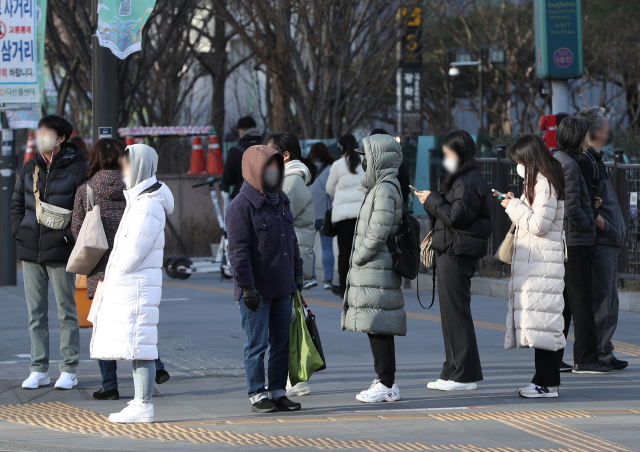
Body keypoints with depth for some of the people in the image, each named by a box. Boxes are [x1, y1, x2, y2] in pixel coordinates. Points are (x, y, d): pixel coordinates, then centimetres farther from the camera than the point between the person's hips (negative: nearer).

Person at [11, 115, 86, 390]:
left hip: (60, 251, -5)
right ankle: (39, 370, 12)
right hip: (30, 251, 5)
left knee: (66, 312, 2)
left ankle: (69, 370, 7)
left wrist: (69, 234, -15)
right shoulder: (30, 169, 10)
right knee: (36, 313, 7)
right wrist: (18, 231, 2)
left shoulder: (75, 169, -4)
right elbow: (17, 203, 17)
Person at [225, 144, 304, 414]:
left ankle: (278, 392, 17)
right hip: (256, 290, -7)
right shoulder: (241, 206, -12)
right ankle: (257, 395, 4)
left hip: (282, 289, 7)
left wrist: (297, 274, 19)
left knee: (282, 342, 10)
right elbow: (238, 250, -15)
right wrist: (246, 286, -18)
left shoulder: (281, 200, 14)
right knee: (257, 344, -2)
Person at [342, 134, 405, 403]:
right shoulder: (379, 187, 17)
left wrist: (358, 259, -13)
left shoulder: (385, 190, -15)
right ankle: (385, 381, 18)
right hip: (371, 270, 10)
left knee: (378, 328, -8)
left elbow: (378, 233, -22)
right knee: (379, 329, 13)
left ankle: (387, 386, -6)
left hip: (376, 271, -10)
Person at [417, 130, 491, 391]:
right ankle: (454, 372, 17)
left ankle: (464, 375, -5)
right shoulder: (460, 180, 19)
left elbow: (457, 216, -21)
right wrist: (433, 202, 7)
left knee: (456, 314, -8)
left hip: (456, 255, -11)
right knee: (452, 314, 13)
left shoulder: (468, 183, -14)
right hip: (450, 253, 11)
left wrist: (433, 201, -10)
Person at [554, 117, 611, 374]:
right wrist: (589, 224, -6)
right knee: (582, 299, -6)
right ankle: (585, 360, -5)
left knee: (562, 302, 12)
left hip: (558, 241, 10)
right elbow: (572, 208, -22)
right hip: (574, 242, -10)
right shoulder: (569, 165, -16)